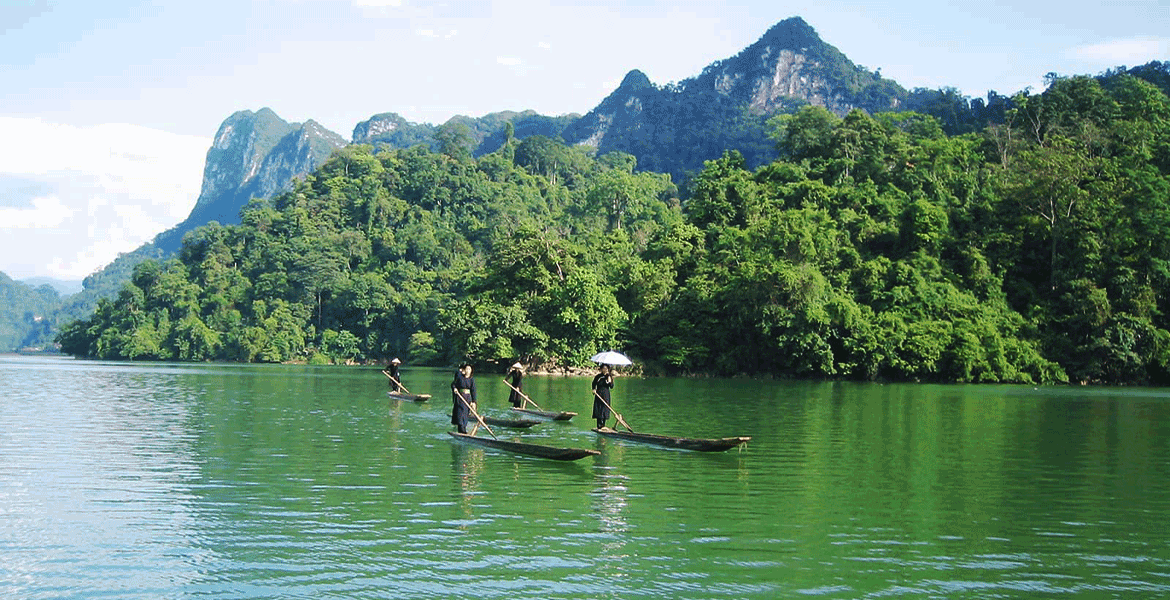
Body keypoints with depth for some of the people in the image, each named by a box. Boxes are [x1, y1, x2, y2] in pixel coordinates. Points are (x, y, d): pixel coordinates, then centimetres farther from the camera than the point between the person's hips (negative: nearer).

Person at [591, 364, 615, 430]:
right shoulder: (598, 376, 1)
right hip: (598, 394, 0)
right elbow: (594, 384, 14)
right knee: (598, 409, -4)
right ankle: (599, 425, -1)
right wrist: (594, 389, -2)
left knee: (604, 409, -1)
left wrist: (610, 381, -19)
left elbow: (611, 387, -5)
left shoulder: (609, 376, 1)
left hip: (606, 395, 0)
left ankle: (603, 425, 6)